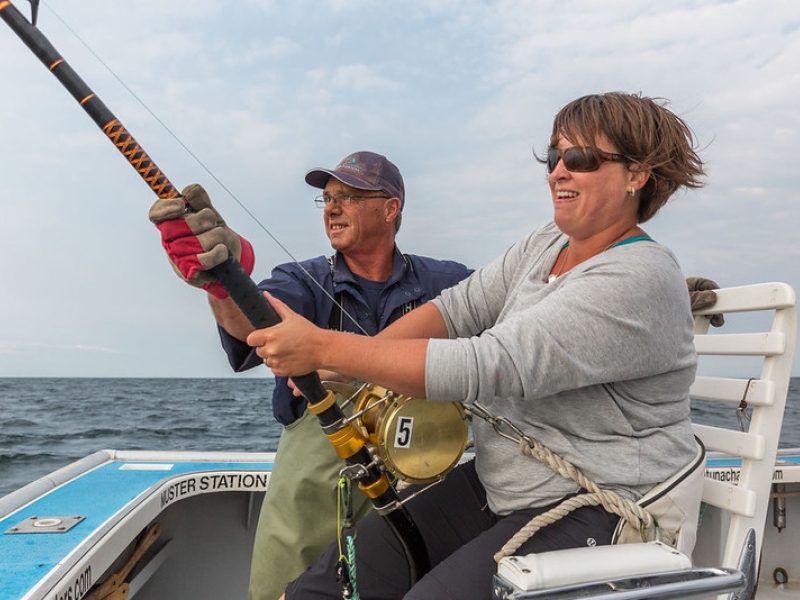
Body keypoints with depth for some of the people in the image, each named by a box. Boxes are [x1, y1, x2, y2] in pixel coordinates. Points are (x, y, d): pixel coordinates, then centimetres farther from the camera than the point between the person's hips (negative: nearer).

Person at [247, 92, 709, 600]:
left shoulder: (638, 278, -21)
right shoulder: (547, 244, 7)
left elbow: (486, 367, -29)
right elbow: (457, 309, 0)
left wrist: (323, 348, -27)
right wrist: (342, 363, -14)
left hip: (596, 514, -6)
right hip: (497, 485, 7)